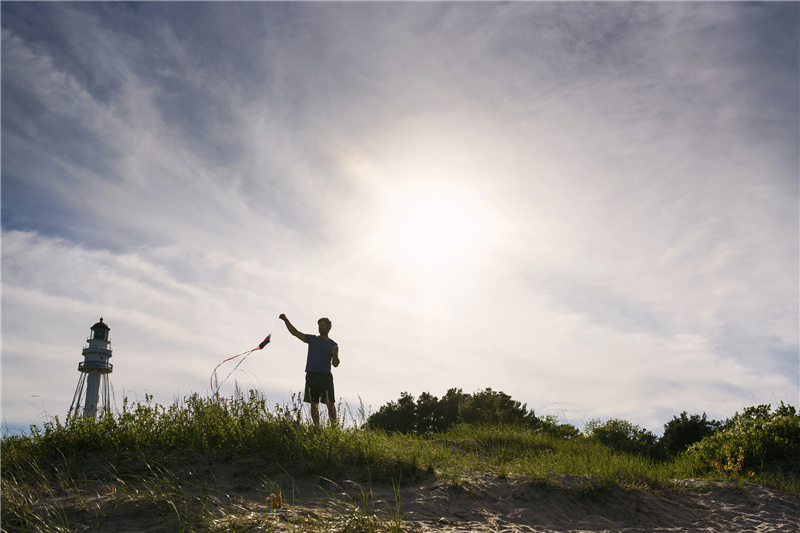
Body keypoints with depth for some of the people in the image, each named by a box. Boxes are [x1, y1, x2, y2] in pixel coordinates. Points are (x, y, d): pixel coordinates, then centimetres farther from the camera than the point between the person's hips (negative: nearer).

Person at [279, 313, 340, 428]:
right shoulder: (312, 339, 15)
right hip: (312, 374, 1)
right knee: (314, 403, 0)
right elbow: (295, 332, 11)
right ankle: (317, 427, 3)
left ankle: (334, 426, -11)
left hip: (326, 375, -1)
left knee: (330, 403, -10)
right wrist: (285, 320, 1)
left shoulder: (333, 345, 12)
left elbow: (335, 364, 7)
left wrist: (335, 355, -14)